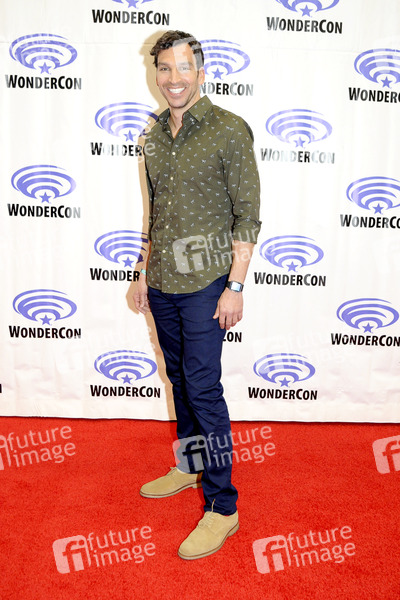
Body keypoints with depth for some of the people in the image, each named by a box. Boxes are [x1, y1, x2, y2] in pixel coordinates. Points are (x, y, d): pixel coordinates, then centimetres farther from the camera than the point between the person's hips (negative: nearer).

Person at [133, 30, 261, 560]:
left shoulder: (229, 130, -8)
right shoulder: (155, 135, 12)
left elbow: (248, 214, -10)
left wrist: (235, 285, -15)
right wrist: (147, 272, 16)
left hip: (205, 283, -6)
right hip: (163, 283, 7)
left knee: (203, 388, -6)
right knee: (179, 379, 16)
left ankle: (222, 506, 9)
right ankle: (190, 465, 35)